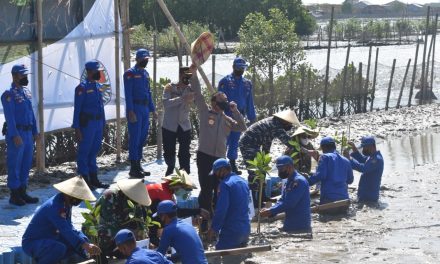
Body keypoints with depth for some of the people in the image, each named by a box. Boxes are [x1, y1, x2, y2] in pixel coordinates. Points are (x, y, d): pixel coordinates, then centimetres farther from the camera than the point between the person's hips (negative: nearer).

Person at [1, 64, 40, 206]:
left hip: (28, 134, 8)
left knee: (26, 164, 12)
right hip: (16, 134, -8)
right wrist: (15, 135, -22)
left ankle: (22, 192, 20)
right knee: (14, 165, -1)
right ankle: (14, 195, 5)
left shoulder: (26, 92, 13)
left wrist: (35, 131, 15)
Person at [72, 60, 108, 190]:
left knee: (94, 151, 14)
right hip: (87, 124, -8)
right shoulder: (82, 88, -11)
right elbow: (77, 109, -12)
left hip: (98, 123, 8)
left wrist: (103, 123, 16)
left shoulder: (99, 86, 12)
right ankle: (84, 180, 5)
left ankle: (93, 179, 22)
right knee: (84, 152, 0)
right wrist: (77, 128, -15)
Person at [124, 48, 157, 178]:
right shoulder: (130, 73, -7)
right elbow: (128, 94, -13)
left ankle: (138, 165, 19)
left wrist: (153, 110, 16)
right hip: (135, 109, -8)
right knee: (135, 138, -7)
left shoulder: (145, 73, 17)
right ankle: (133, 168, -3)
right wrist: (131, 112, -19)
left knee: (142, 138, 11)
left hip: (145, 109, 8)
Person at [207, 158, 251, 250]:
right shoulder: (243, 182, 13)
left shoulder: (225, 184, -14)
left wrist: (214, 228, -10)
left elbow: (221, 210, -19)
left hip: (231, 232, -9)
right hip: (245, 230, 9)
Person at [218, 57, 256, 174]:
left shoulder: (247, 83, 12)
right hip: (226, 115, -5)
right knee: (224, 140, -6)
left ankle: (232, 164, 20)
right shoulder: (225, 81, -5)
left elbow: (250, 102, 15)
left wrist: (252, 117, 11)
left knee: (235, 142, 12)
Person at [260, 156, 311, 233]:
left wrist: (270, 211, -22)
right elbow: (282, 201, 13)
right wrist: (269, 210, -6)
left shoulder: (299, 181, -17)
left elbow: (289, 203, -24)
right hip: (289, 226, 10)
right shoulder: (289, 182, 14)